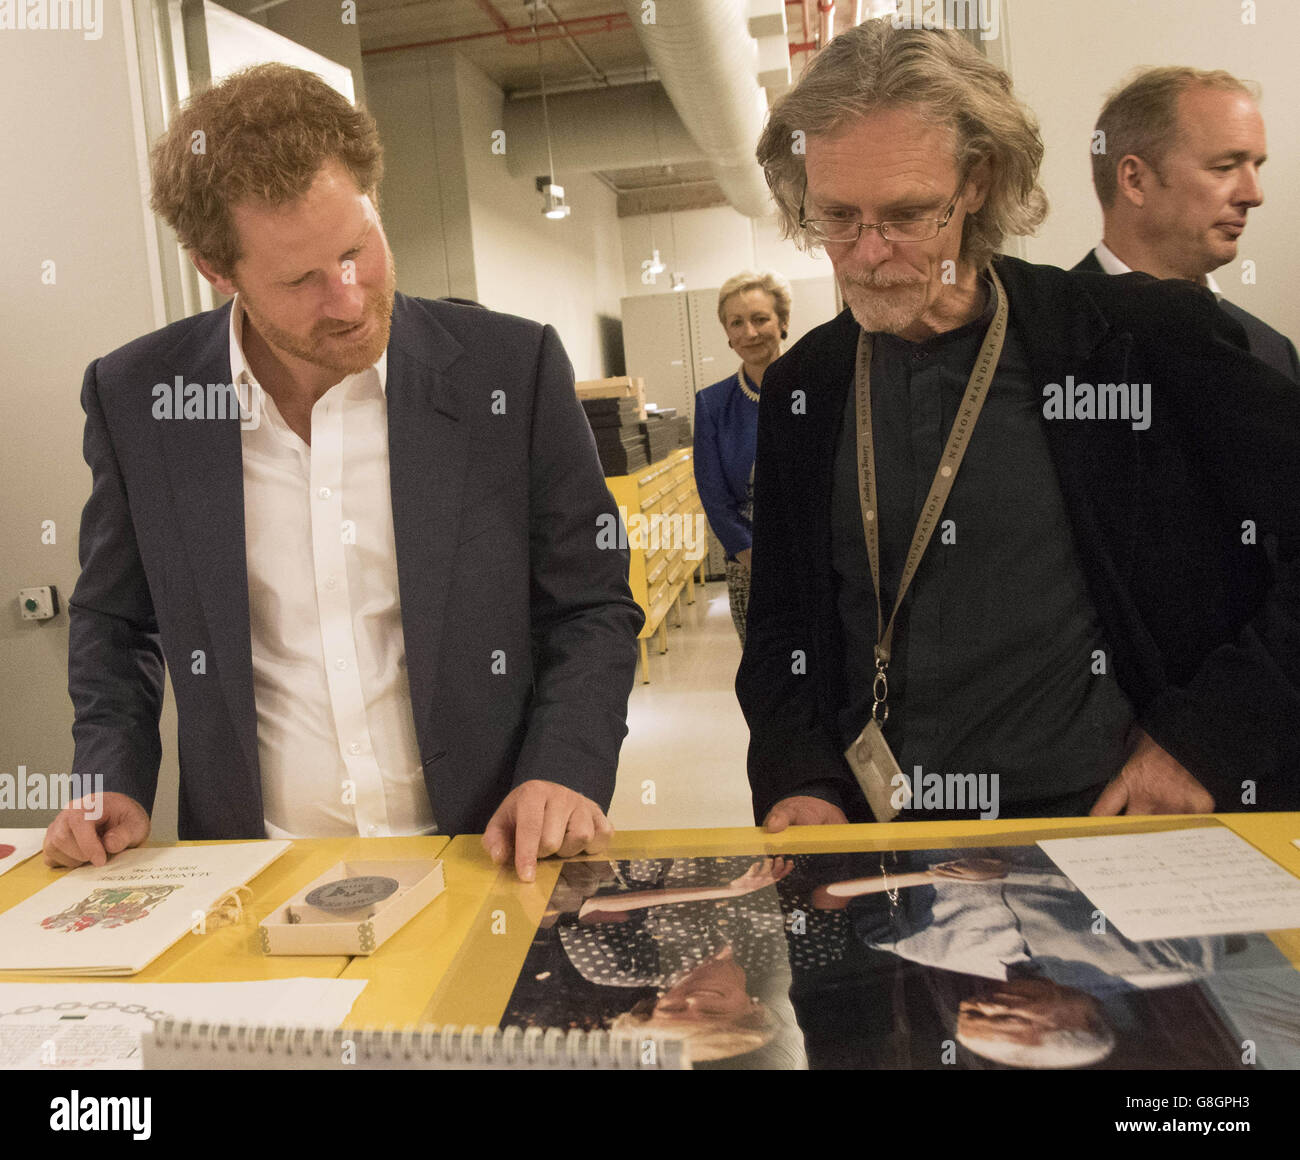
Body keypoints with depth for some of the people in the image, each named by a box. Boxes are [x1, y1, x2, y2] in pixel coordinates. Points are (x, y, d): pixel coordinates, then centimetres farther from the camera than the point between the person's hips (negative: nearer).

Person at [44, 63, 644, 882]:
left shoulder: (514, 369, -6)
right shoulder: (134, 399, 0)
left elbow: (592, 608, 1)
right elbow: (116, 621, 15)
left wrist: (567, 773, -13)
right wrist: (115, 782, 2)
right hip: (256, 872, 2)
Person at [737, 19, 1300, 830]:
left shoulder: (1144, 340, -3)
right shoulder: (804, 389, 8)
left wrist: (1211, 734, -5)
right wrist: (798, 783, -2)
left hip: (1099, 820, -1)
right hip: (872, 837, 2)